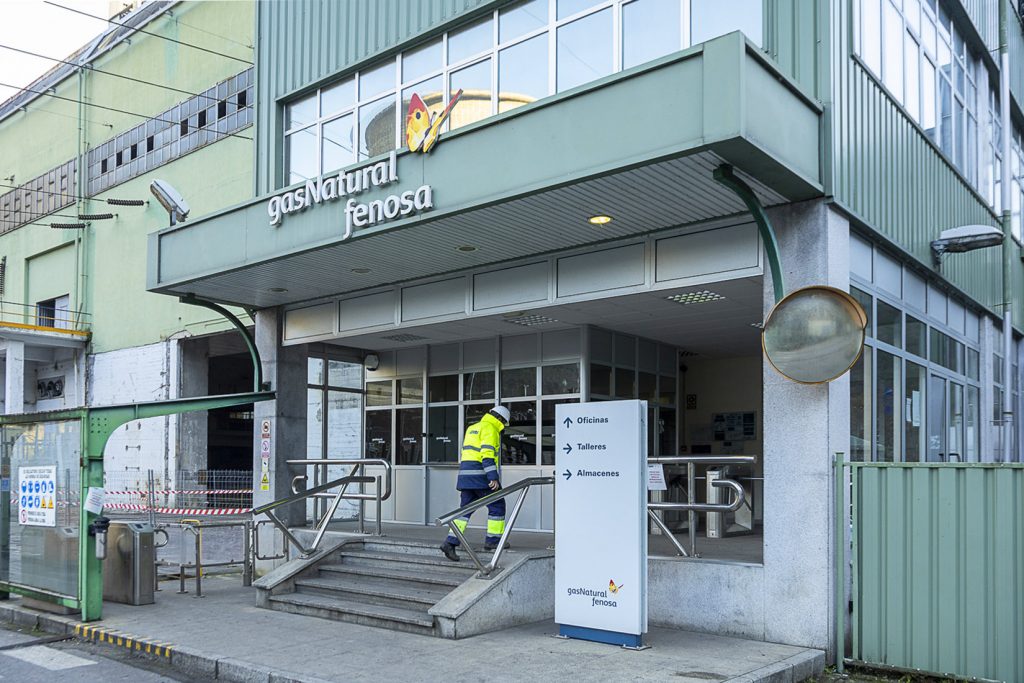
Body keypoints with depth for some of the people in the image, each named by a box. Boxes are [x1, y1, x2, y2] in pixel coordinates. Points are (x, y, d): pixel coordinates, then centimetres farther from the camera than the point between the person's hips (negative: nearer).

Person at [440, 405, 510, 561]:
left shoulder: (472, 428, 23)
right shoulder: (490, 428, -6)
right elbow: (488, 454, -18)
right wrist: (493, 477, -23)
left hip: (466, 474, 9)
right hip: (480, 474, -9)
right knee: (497, 505, 4)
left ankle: (450, 542, -4)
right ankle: (492, 540, 9)